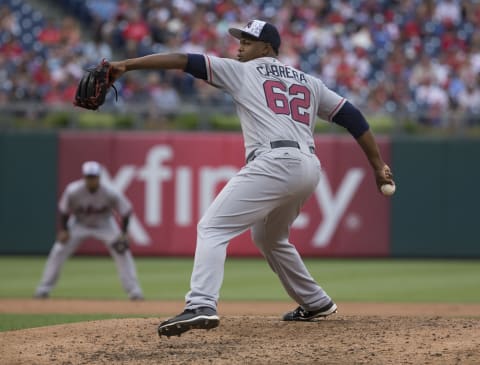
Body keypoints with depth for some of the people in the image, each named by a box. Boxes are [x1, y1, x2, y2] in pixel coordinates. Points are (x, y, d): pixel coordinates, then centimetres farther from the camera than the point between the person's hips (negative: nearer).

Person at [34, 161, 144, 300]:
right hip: (79, 224, 1)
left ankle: (133, 290, -8)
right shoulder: (73, 191, -29)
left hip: (104, 225, -1)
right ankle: (44, 288, 4)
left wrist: (123, 234, -20)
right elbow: (64, 209, -11)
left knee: (122, 251, -16)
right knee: (58, 251, -10)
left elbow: (126, 211, -17)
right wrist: (64, 230, -15)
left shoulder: (111, 193, -30)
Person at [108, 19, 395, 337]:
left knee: (212, 228, -11)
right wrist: (379, 166, 21)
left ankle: (201, 306, -32)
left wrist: (126, 65, 4)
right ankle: (316, 303, 38)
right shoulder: (309, 82, 26)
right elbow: (351, 117, 21)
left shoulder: (242, 71, 12)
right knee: (270, 238, 32)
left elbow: (186, 61, 7)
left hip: (274, 164, -7)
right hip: (309, 168, 7)